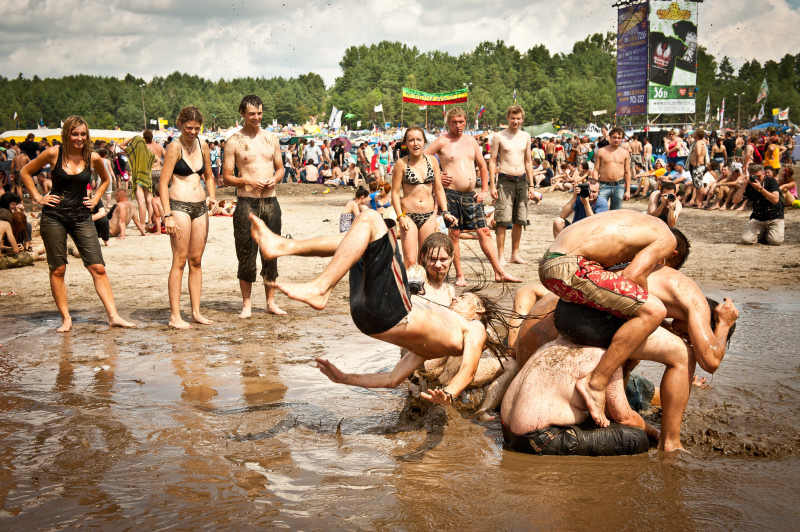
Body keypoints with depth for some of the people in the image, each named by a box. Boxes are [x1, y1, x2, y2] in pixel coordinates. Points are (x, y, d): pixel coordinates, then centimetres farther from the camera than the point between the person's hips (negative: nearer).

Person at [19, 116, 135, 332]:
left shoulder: (93, 158, 0)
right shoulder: (53, 154, -6)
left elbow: (105, 179, 21)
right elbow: (25, 172, 7)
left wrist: (95, 199, 9)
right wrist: (37, 197, 1)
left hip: (81, 217, 2)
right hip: (54, 217, -1)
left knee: (98, 268, -5)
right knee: (58, 269, 2)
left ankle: (113, 316, -5)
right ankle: (65, 318, 11)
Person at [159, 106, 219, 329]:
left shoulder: (203, 146, 11)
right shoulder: (175, 147, -7)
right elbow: (163, 182, -11)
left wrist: (212, 197, 6)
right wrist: (167, 215, -18)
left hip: (200, 207, 6)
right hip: (180, 205, -6)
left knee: (196, 260, 9)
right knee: (180, 261, -7)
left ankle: (196, 312, 15)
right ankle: (174, 316, -4)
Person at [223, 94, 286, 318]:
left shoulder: (271, 138, 12)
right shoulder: (234, 142, -1)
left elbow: (280, 167, 18)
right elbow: (226, 177, -1)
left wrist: (274, 179, -4)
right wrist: (248, 181, -17)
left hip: (270, 201, 4)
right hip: (246, 203, -4)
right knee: (246, 254, -1)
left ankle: (271, 301, 17)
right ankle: (246, 303, 9)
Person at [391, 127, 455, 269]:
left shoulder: (432, 161, 5)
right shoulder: (401, 163, -6)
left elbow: (438, 189, 12)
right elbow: (395, 193, -4)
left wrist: (445, 212, 4)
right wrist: (401, 217, -13)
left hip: (429, 215, 4)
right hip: (409, 215, -4)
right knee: (410, 261, -10)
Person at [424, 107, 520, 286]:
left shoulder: (471, 141, 13)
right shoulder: (442, 142, -3)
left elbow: (482, 165, 21)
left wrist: (484, 190, 14)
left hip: (471, 195, 5)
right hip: (451, 194, -5)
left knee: (484, 232, 3)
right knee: (454, 234, 0)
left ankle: (500, 272, 5)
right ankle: (459, 275, 10)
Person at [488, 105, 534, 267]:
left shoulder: (526, 137, 12)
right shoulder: (499, 136, -1)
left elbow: (528, 161, 17)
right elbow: (492, 161, -2)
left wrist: (531, 185, 12)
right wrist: (492, 185, -9)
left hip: (521, 181, 4)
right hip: (505, 181, -4)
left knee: (519, 220, 6)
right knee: (503, 220, -8)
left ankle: (515, 254, 15)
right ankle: (501, 255, -3)